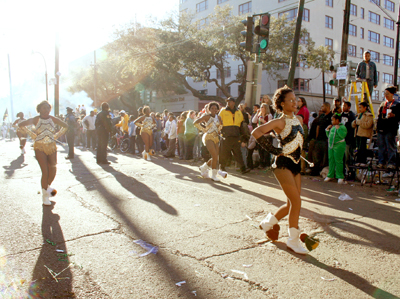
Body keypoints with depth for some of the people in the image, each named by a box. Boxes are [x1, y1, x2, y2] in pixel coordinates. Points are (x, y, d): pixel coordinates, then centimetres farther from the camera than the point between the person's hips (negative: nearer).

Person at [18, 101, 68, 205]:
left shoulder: (53, 119, 2)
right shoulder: (36, 120, -3)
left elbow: (65, 126, 16)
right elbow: (21, 125, 7)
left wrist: (56, 135, 8)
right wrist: (32, 135, 1)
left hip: (51, 147, 3)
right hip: (40, 147, -3)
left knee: (53, 171, 1)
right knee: (45, 172, -8)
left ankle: (48, 186, 32)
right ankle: (45, 195, 7)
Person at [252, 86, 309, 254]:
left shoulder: (296, 118, 11)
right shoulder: (280, 122, -12)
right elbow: (256, 133, -22)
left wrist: (298, 153, 15)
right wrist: (274, 150, -17)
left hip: (295, 164, 8)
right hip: (283, 164, -8)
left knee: (292, 204, 10)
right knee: (296, 202, -11)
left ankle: (268, 223, 32)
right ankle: (293, 241, 3)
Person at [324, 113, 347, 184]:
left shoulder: (342, 127, -7)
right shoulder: (332, 127, 16)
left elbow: (343, 135, -21)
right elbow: (329, 136, 22)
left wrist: (338, 128, -20)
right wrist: (327, 129, 11)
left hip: (339, 146, -8)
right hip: (331, 145, 8)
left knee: (338, 161, -5)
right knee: (331, 160, 10)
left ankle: (340, 177, 3)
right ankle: (330, 176, 19)